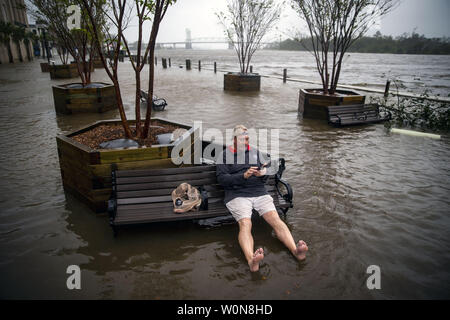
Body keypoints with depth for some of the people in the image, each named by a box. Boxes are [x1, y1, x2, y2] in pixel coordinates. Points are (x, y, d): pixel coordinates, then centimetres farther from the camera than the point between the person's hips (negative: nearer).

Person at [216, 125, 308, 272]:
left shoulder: (255, 152, 24)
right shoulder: (224, 155, 10)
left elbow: (267, 170, 20)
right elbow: (222, 179, -2)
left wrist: (263, 173, -6)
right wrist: (243, 176, -15)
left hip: (260, 193, 4)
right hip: (237, 195, -3)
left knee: (275, 219, -19)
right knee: (245, 224, -28)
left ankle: (295, 250, -32)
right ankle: (251, 260, -47)